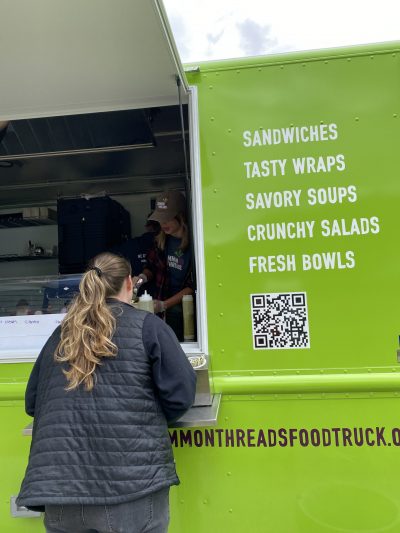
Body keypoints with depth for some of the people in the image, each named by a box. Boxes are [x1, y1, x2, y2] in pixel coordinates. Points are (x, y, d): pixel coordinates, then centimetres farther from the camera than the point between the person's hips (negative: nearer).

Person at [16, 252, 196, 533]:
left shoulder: (60, 335, 10)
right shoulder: (147, 325, -3)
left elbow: (32, 403, 16)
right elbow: (181, 394, -7)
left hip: (59, 484, 4)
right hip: (132, 484, -3)